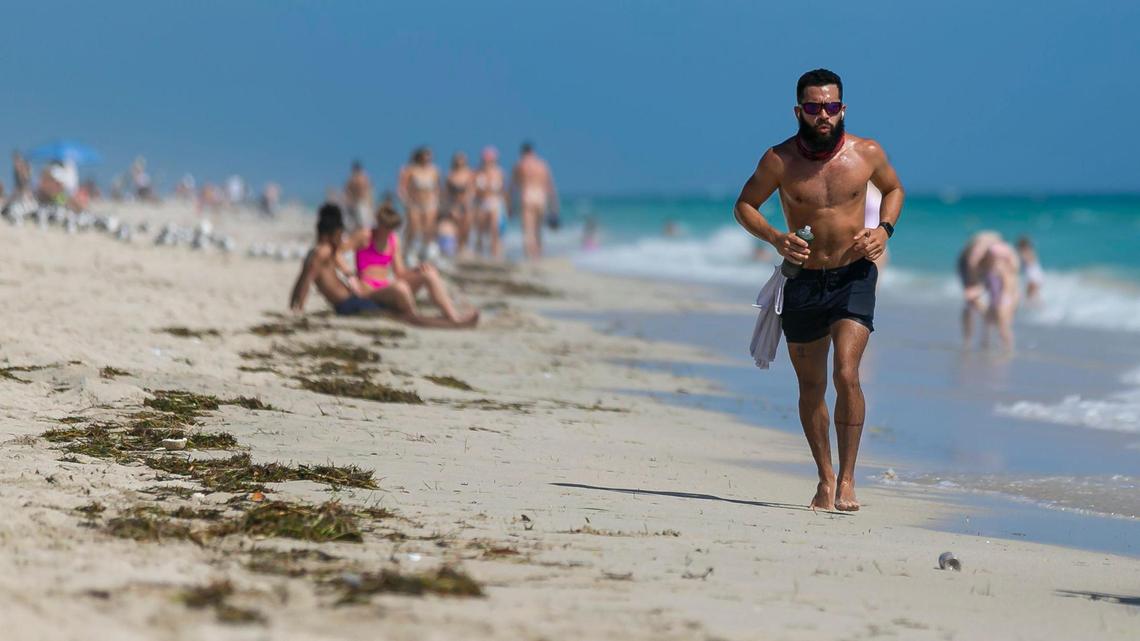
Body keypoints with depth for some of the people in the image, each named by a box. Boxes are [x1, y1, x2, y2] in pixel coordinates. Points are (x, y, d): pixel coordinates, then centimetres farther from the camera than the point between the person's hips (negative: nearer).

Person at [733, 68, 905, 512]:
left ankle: (847, 479, -10)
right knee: (811, 388, 11)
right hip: (803, 281, 1)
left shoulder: (867, 154, -6)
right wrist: (775, 239, -14)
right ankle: (825, 478, 27)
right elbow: (744, 205, 4)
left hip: (854, 278, -1)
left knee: (846, 375, -18)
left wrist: (884, 229, -4)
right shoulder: (780, 160, -8)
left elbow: (893, 188, 15)